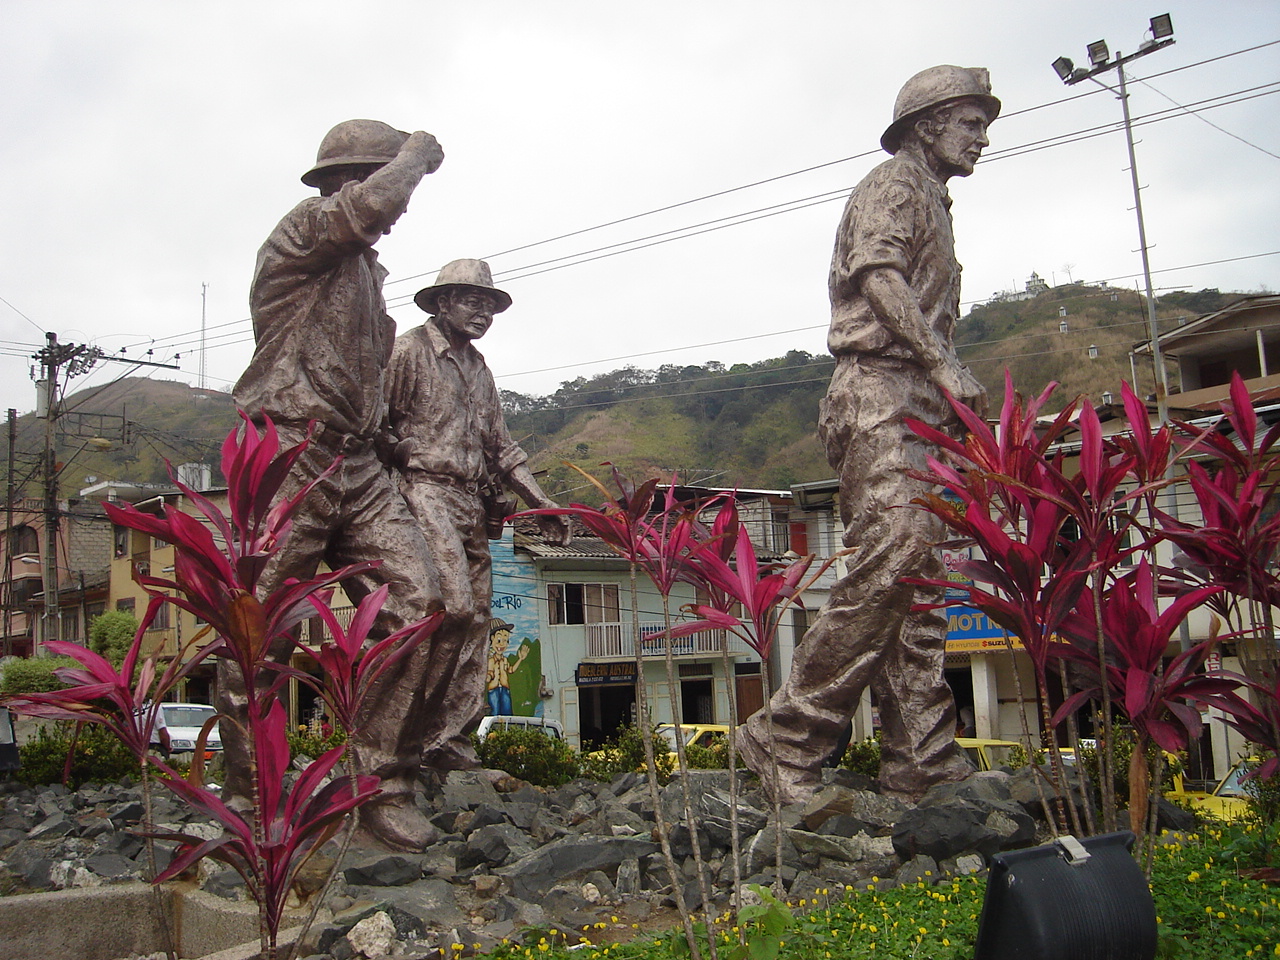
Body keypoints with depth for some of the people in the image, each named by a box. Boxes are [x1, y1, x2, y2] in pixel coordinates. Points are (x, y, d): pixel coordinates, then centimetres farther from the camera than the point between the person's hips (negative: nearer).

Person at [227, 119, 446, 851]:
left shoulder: (366, 268, 26)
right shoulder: (305, 228, 1)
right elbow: (376, 201, -20)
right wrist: (418, 154, 0)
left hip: (360, 467, 7)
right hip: (291, 459, -7)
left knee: (414, 605, -10)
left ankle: (387, 788, -4)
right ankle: (248, 798, 13)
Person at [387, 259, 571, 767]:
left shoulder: (478, 369, 24)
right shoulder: (409, 350, 1)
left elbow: (501, 447, 25)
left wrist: (541, 504, 16)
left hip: (472, 504, 8)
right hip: (424, 490, -8)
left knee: (476, 621, 3)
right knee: (455, 608, -21)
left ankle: (452, 741, 8)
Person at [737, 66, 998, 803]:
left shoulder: (934, 204, 31)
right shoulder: (897, 181, 3)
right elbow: (878, 273, -16)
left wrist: (951, 398, 18)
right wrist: (945, 362, -21)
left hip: (912, 406, 10)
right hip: (880, 391, -10)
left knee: (916, 585, 3)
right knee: (888, 566, -21)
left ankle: (923, 766, 4)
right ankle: (787, 740, -15)